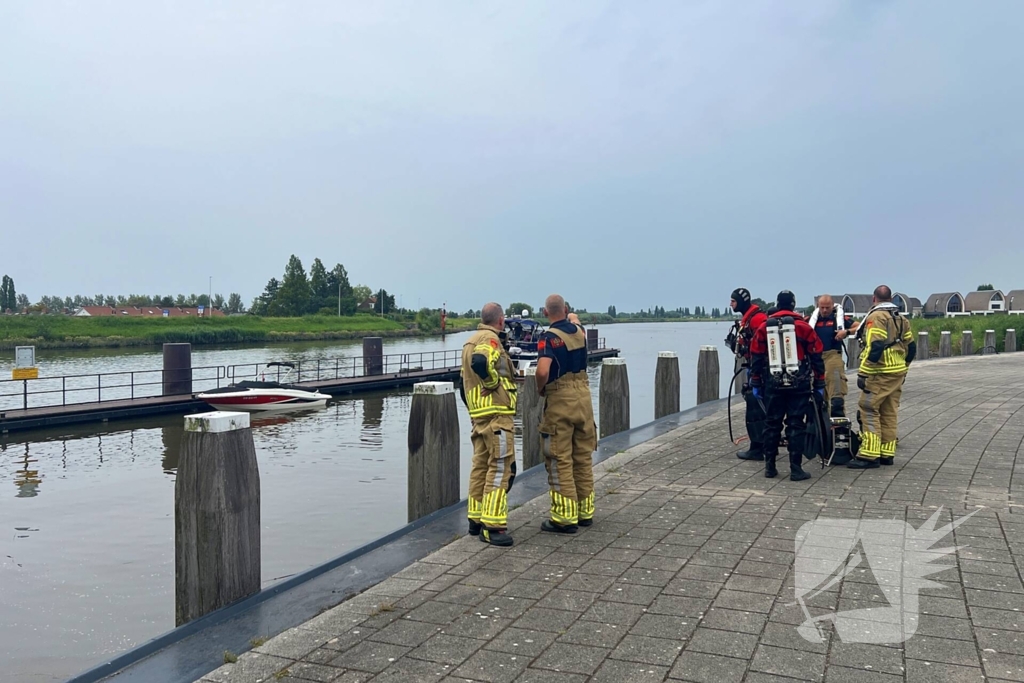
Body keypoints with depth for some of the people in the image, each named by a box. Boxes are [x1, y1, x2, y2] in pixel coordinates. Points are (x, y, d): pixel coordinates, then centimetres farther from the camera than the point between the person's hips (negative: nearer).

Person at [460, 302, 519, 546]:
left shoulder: (470, 341, 18)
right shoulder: (490, 338, -11)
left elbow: (465, 380, 21)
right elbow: (480, 362, -33)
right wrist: (493, 382, -17)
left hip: (478, 414, 10)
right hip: (497, 413, -10)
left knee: (481, 465, 14)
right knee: (500, 467, -8)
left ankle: (476, 519, 21)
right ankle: (492, 526, -9)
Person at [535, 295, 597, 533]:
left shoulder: (549, 337, -13)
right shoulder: (578, 330, 6)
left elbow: (542, 371, -25)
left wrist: (540, 388, -8)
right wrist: (572, 317, 50)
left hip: (560, 400, -6)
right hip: (583, 396, 7)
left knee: (560, 461, 0)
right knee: (583, 458, 13)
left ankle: (565, 518, 3)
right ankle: (585, 512, 22)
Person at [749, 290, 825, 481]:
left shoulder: (764, 327, 3)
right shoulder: (804, 327, -2)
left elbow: (756, 358, 6)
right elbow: (816, 357, 0)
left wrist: (755, 384, 14)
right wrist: (819, 384, 8)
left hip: (772, 384, 2)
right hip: (799, 385, -2)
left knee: (772, 424, 10)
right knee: (796, 426, 2)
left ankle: (770, 467, 14)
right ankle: (796, 469, 2)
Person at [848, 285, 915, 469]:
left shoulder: (876, 316, -11)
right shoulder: (901, 319, 15)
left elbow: (874, 347, -21)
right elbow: (911, 347, 17)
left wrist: (862, 373, -19)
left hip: (880, 374, -8)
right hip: (898, 373, 8)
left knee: (869, 412, -6)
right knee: (889, 413, 12)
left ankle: (869, 455, -9)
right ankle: (887, 454, 17)